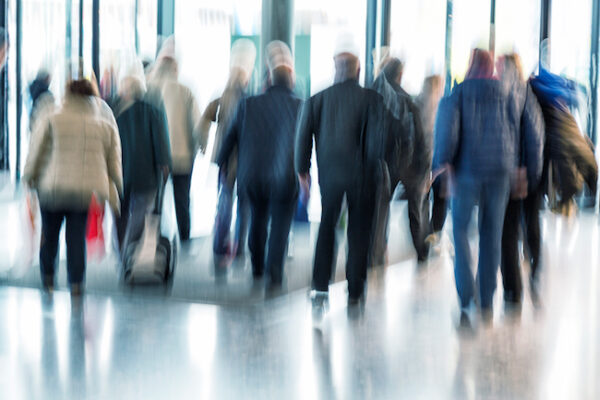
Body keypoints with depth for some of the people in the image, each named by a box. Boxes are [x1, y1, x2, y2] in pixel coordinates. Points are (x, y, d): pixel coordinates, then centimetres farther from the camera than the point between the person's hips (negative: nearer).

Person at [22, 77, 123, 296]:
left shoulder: (52, 122, 0)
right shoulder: (107, 127, 7)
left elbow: (35, 153, 2)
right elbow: (115, 165, 8)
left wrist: (28, 177, 17)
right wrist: (115, 195, 16)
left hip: (53, 188, -1)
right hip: (88, 191, 1)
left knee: (49, 233, 16)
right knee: (77, 236, 6)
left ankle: (47, 277, 20)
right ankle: (76, 282, -1)